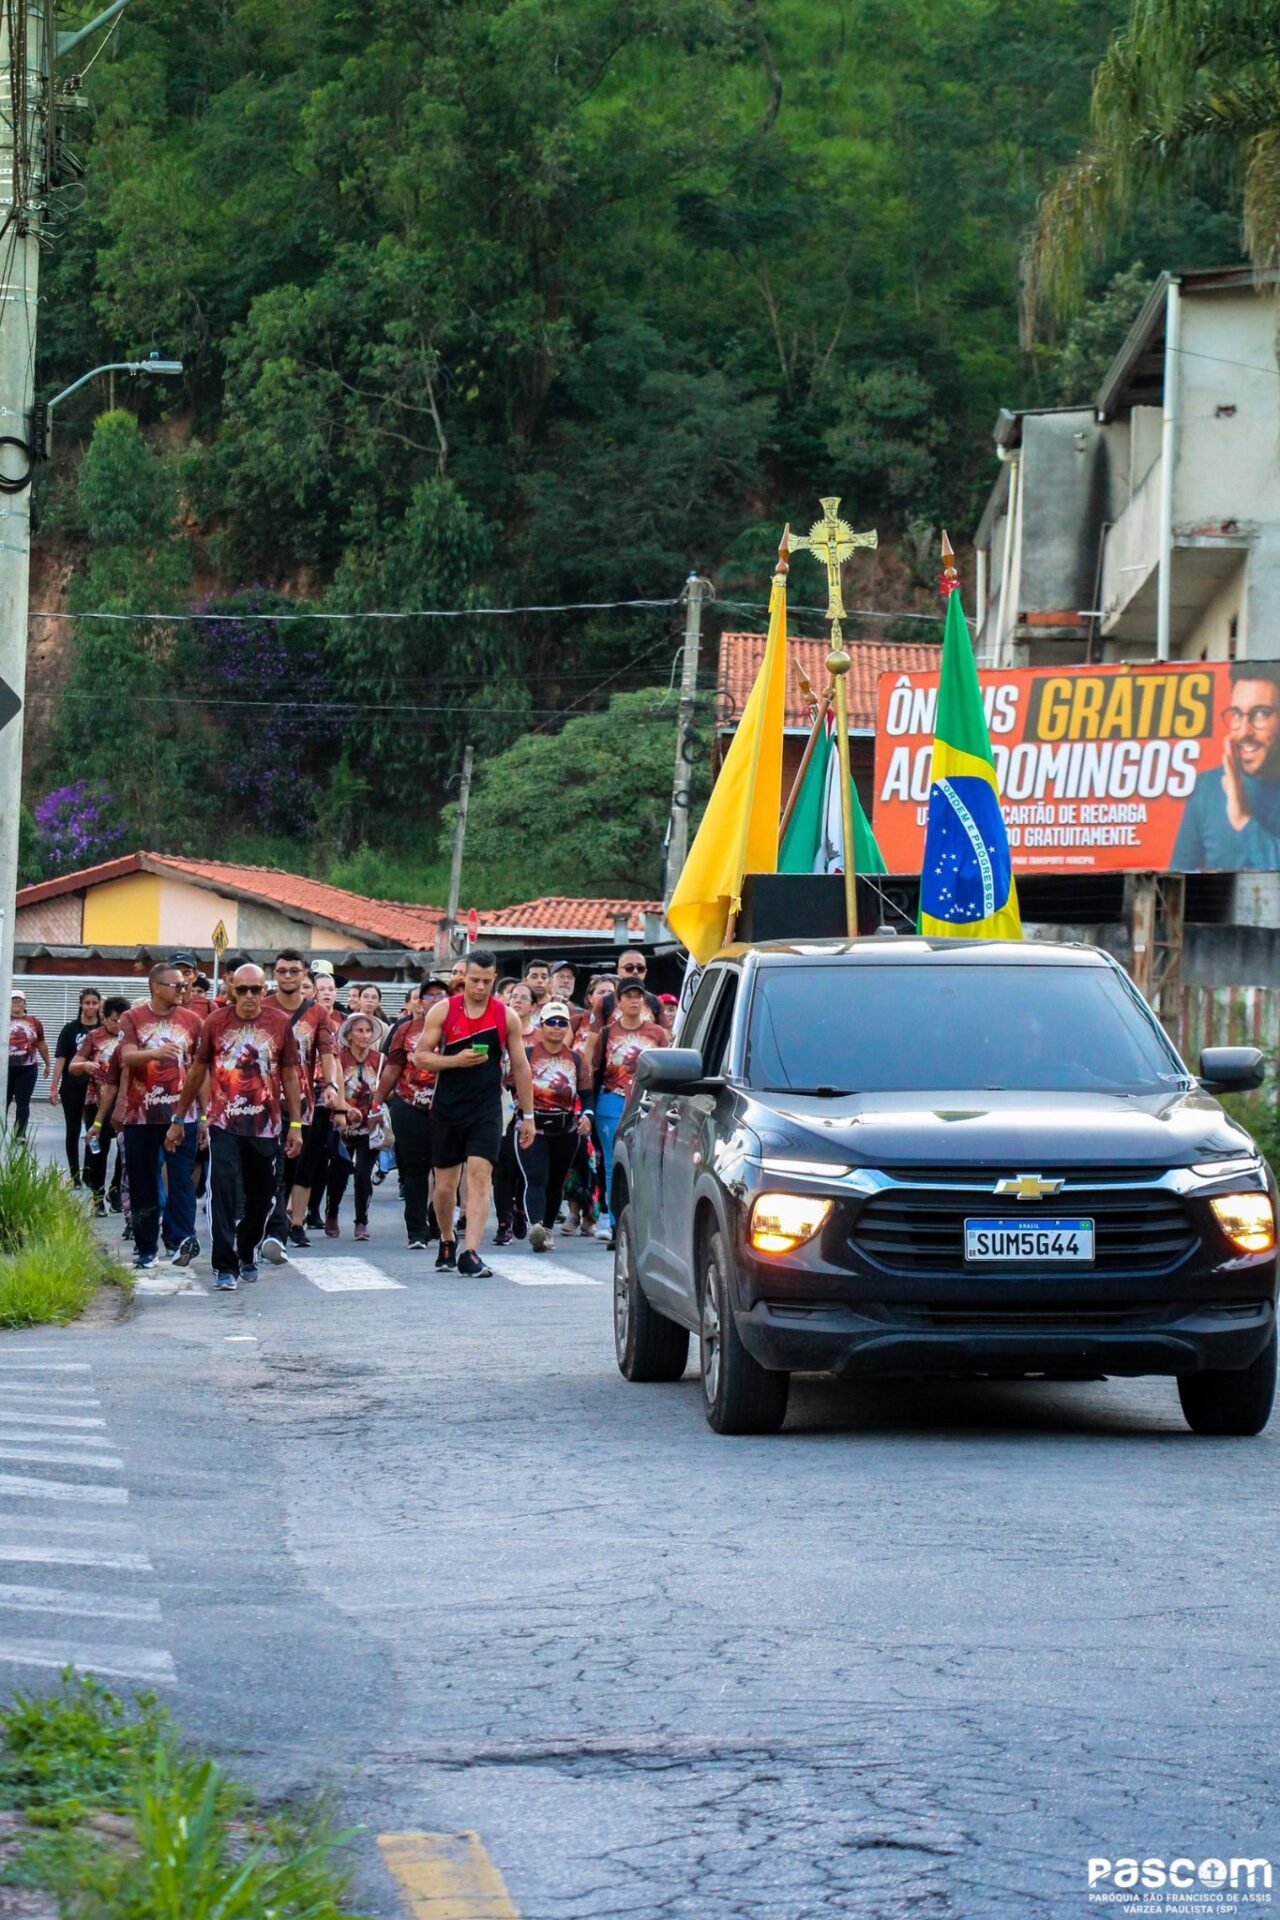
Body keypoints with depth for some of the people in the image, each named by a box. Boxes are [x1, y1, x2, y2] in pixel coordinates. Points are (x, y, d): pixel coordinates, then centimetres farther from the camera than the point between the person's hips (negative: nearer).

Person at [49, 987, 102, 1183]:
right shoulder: (70, 1029, 1)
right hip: (72, 1088, 0)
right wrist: (54, 1087, -6)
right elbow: (61, 1058, -1)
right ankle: (75, 1175, 14)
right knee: (73, 1131, 7)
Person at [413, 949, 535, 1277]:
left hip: (486, 1110, -1)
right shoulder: (443, 1011, 0)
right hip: (447, 1108, 1)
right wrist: (456, 1060, -18)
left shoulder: (506, 1016, 1)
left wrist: (527, 1115, 7)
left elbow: (521, 1067, 7)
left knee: (480, 1177, -14)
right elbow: (420, 1056, -1)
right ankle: (447, 1242, 32)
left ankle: (470, 1254, -18)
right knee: (445, 1184, 9)